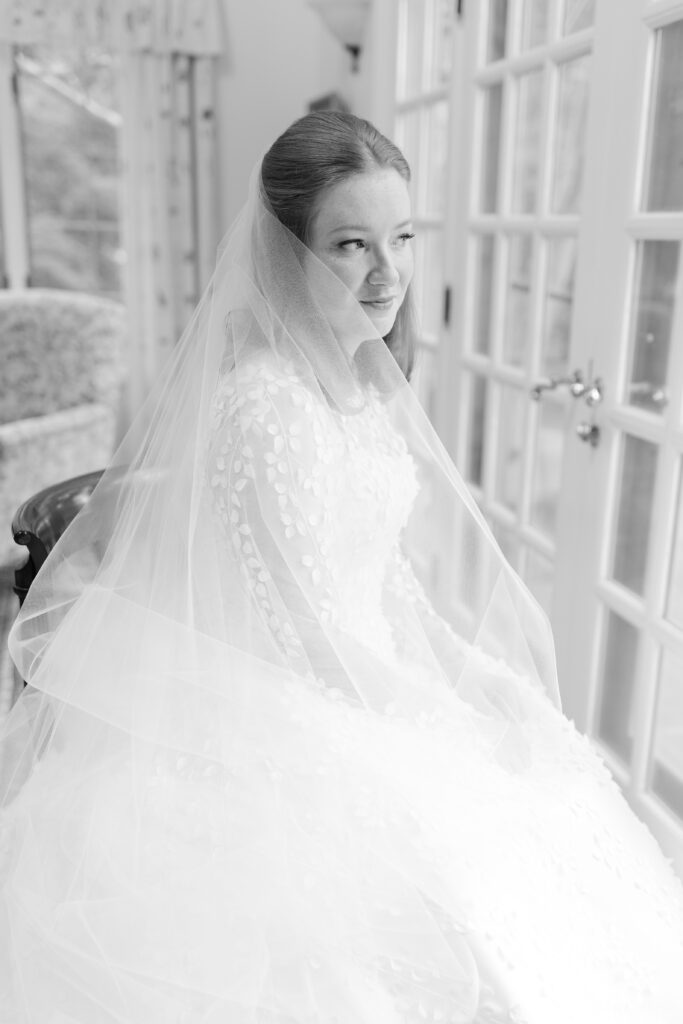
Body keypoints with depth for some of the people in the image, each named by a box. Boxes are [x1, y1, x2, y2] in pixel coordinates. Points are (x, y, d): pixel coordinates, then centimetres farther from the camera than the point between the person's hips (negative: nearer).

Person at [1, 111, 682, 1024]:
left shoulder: (363, 373, 2)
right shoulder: (265, 406, -26)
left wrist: (484, 675, 7)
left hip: (362, 698, 8)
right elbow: (308, 643, -21)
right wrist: (472, 706, -11)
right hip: (290, 752, -8)